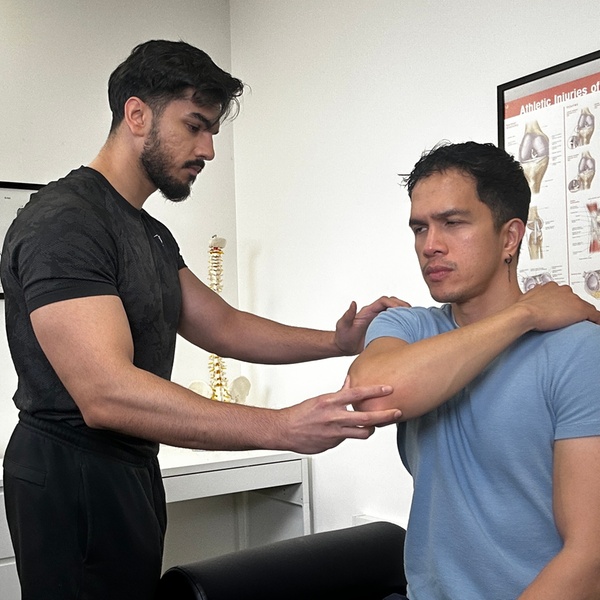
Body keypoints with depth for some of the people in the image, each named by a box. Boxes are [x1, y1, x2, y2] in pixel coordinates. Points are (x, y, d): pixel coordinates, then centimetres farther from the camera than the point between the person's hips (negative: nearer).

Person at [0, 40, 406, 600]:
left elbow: (223, 326, 9)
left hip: (133, 469, 10)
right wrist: (284, 428, -37)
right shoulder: (63, 221, -20)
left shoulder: (153, 236, 13)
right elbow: (106, 394, -32)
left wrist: (338, 341, -6)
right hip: (73, 483, -9)